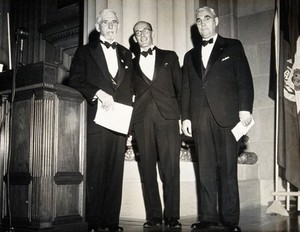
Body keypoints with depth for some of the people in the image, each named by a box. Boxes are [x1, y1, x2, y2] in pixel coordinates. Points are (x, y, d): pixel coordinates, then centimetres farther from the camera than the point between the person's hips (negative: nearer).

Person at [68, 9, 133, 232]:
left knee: (115, 172, 1)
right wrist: (98, 93, -14)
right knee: (95, 172, -4)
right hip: (96, 119, -3)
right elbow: (75, 80, 1)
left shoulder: (126, 54, 22)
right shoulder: (85, 52, 12)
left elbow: (129, 86, 18)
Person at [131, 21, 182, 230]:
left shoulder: (169, 56, 16)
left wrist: (182, 113, 1)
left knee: (170, 168, -6)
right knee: (147, 169, 0)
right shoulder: (132, 64, 20)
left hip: (167, 116, -1)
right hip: (142, 120, 2)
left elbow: (180, 86, 11)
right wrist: (129, 122, 3)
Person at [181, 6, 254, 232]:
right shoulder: (190, 56, 21)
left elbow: (244, 79, 2)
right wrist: (186, 117, 7)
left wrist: (245, 108, -9)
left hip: (227, 115, -3)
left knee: (228, 168, -2)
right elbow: (186, 90, 16)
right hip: (200, 118, 3)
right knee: (206, 170, 2)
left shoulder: (233, 46, 12)